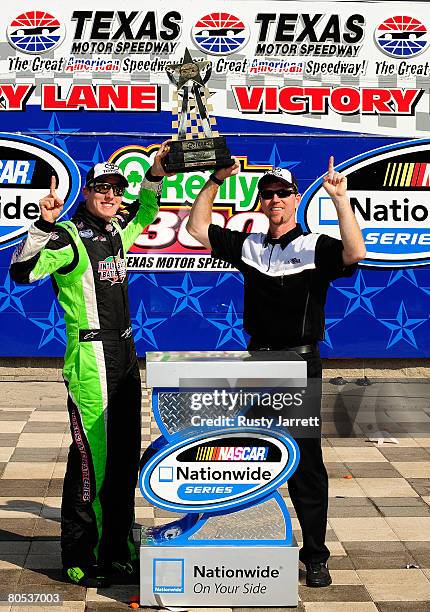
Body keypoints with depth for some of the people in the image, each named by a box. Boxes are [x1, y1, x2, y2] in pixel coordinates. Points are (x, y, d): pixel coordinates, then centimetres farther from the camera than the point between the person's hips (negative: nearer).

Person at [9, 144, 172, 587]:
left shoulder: (116, 232, 12)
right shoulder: (70, 237, -10)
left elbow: (144, 213, 34)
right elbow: (22, 271, -25)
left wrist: (155, 175, 20)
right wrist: (44, 225, -34)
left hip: (125, 357, 8)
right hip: (89, 361, -8)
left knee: (125, 458, 14)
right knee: (92, 458, -5)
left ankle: (116, 550, 27)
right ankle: (78, 559, 9)